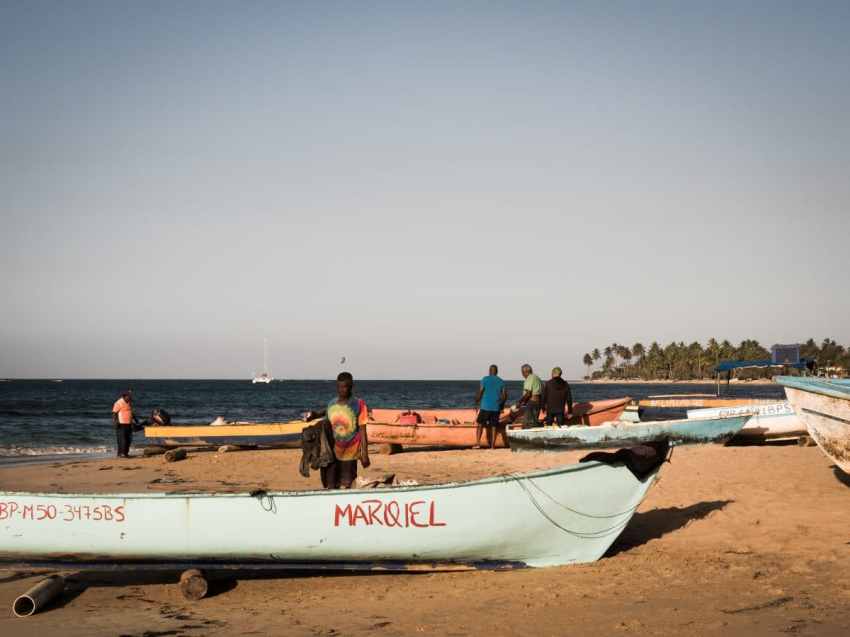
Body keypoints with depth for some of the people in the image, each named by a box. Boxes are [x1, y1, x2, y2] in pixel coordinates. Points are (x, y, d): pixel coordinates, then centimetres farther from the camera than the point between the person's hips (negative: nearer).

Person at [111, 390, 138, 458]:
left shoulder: (129, 403, 16)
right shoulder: (119, 403, -9)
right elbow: (114, 413, -12)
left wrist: (134, 419, 27)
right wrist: (115, 421, -23)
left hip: (128, 424, 8)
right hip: (121, 424, -8)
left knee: (128, 439, 7)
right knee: (122, 439, -10)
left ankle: (126, 453, 14)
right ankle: (121, 453, -9)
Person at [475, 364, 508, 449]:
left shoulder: (485, 379, -2)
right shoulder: (501, 382, 8)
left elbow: (480, 392, -7)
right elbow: (504, 396, 6)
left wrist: (476, 402, 3)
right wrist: (501, 406, 19)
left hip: (485, 407, -3)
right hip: (496, 408, 3)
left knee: (479, 424, 5)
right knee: (494, 426, 7)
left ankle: (478, 443, -4)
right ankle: (492, 445, 4)